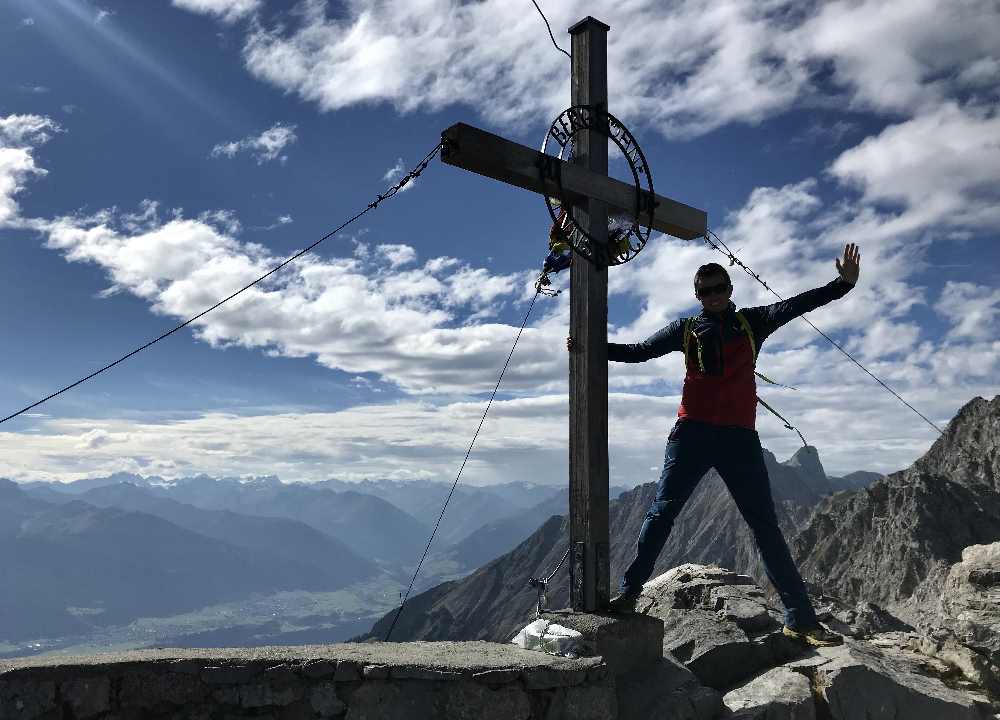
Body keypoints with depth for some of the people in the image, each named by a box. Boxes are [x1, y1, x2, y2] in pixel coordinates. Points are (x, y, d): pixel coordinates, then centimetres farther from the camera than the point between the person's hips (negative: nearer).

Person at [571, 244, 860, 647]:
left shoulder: (751, 322, 12)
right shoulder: (687, 329, 12)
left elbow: (797, 305, 4)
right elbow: (638, 352, 11)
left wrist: (843, 284, -7)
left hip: (739, 437, 1)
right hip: (692, 433, 0)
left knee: (766, 526, 3)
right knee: (661, 515, -3)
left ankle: (800, 619, 6)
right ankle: (627, 594, 3)